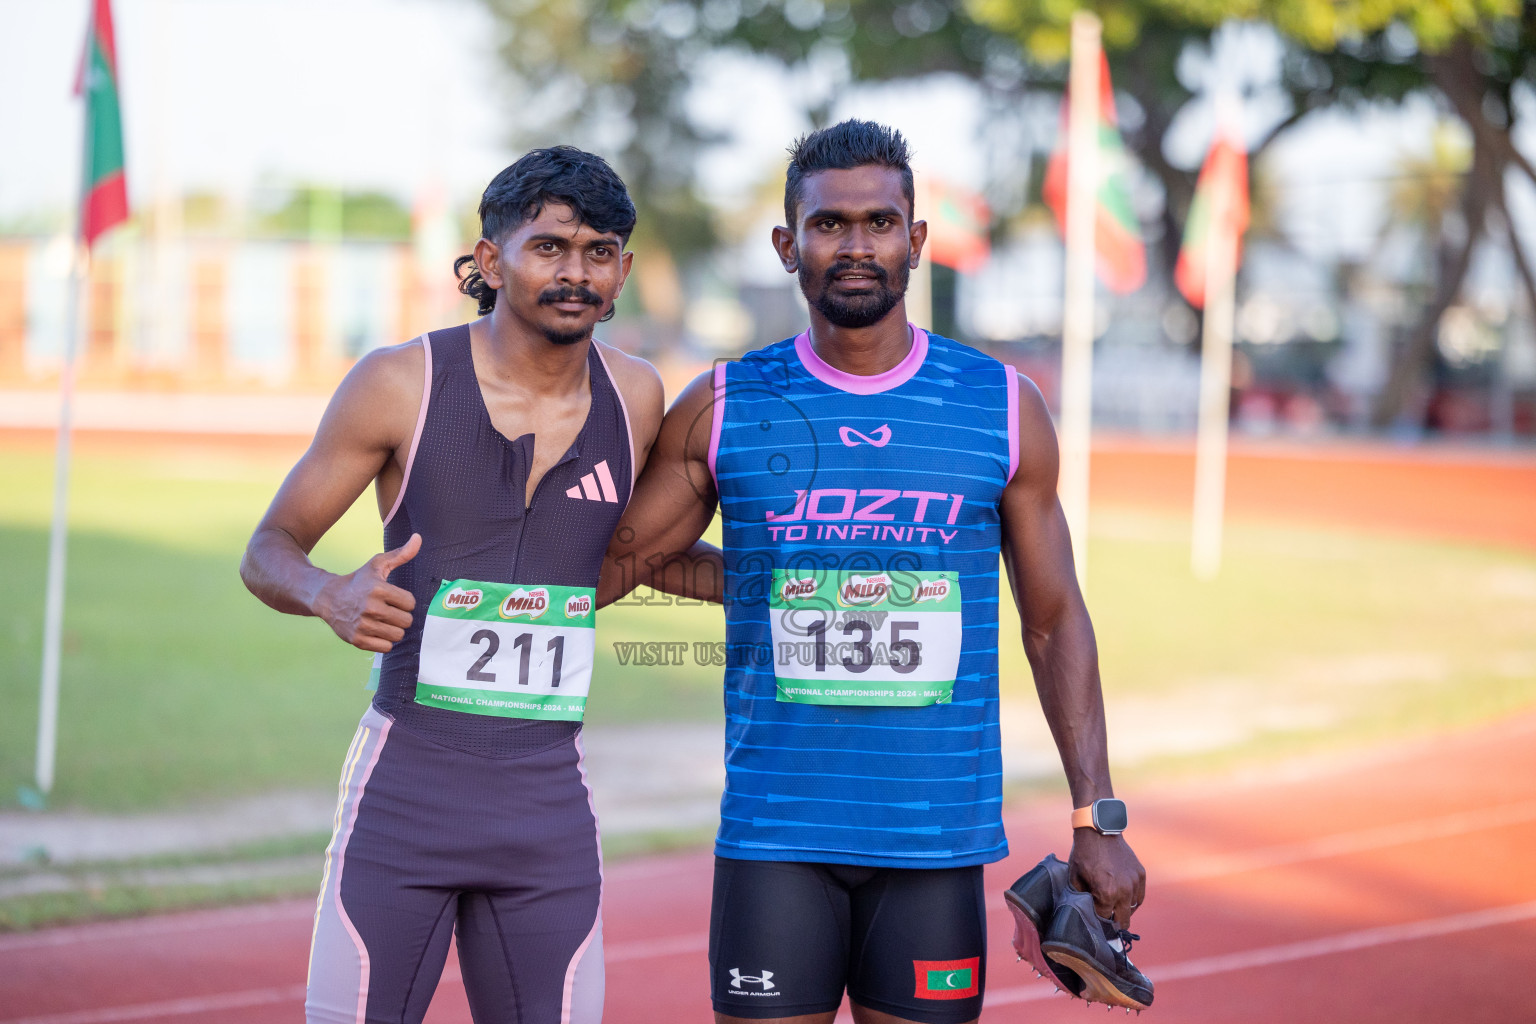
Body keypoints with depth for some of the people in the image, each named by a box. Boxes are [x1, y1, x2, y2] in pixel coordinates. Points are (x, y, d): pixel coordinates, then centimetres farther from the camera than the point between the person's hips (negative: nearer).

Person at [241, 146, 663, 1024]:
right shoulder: (401, 384, -5)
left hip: (549, 802, 3)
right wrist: (332, 595, -19)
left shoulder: (635, 399, 5)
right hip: (406, 787, -3)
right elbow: (270, 550, 0)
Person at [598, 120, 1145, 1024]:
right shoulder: (723, 411, 3)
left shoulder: (1005, 409, 5)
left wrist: (1098, 818, 4)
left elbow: (1054, 621, 8)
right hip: (776, 837, 0)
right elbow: (610, 564, 13)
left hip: (938, 838, 1)